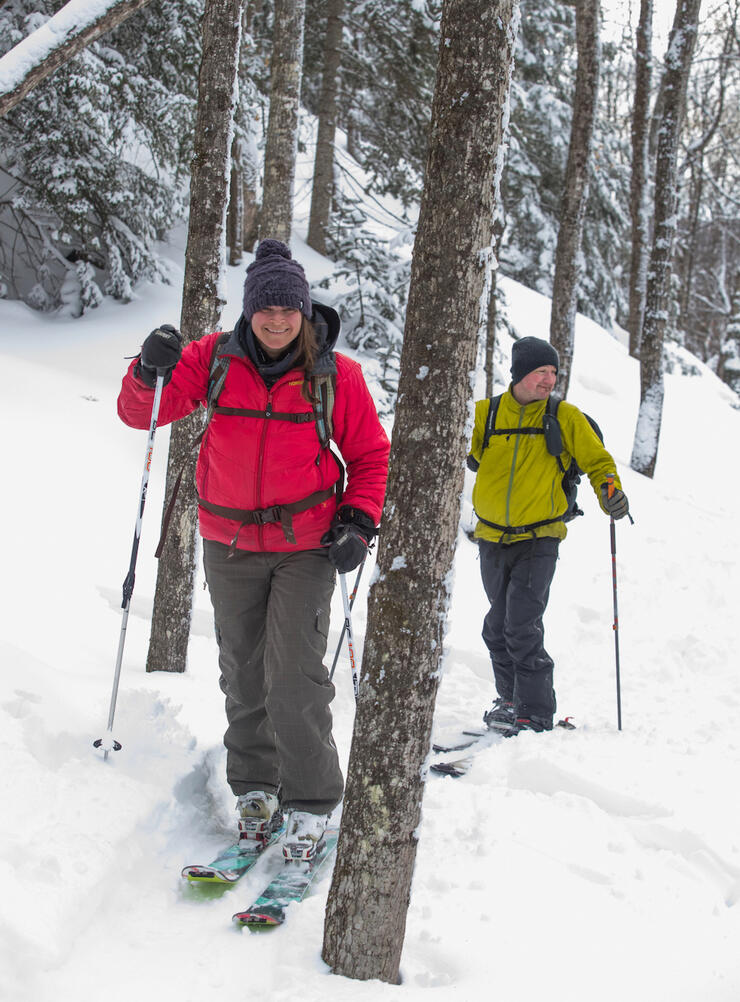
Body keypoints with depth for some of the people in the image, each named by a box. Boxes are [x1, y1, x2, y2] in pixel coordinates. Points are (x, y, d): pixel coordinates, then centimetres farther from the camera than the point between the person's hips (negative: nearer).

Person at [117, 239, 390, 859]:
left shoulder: (335, 374, -6)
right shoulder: (215, 359, -3)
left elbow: (371, 455, 4)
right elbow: (141, 412, -6)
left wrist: (359, 523, -9)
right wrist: (151, 371, -27)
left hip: (306, 546, -2)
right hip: (230, 544, 3)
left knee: (294, 675, -11)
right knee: (243, 675, 11)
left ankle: (310, 806, 2)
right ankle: (255, 789, 27)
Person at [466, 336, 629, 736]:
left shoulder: (565, 417, -3)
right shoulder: (484, 413, -1)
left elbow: (597, 461, 3)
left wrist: (609, 489, -17)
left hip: (538, 539, -3)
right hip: (492, 538, 3)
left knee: (523, 628, -12)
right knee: (498, 625, 13)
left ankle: (535, 713, -2)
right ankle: (510, 698, 30)